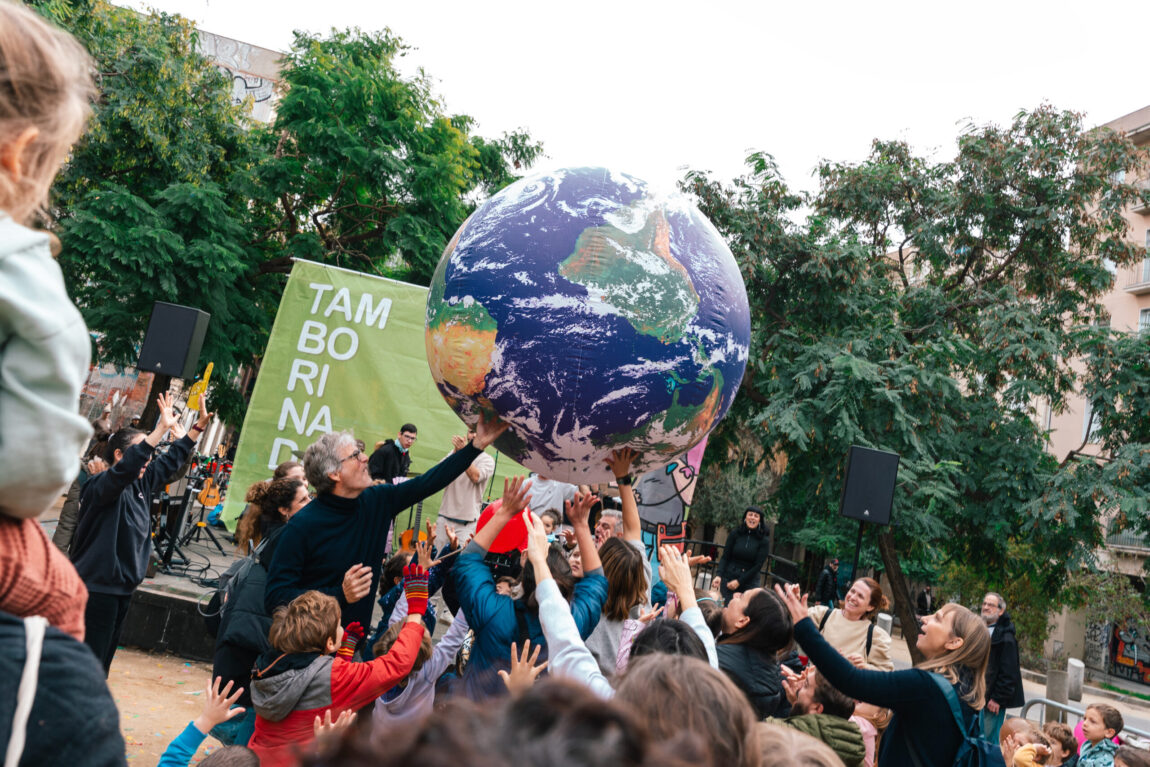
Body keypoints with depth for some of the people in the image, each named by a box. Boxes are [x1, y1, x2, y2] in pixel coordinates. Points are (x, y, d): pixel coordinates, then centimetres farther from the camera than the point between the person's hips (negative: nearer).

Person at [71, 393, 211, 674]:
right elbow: (126, 467, -34)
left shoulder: (141, 484, 8)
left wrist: (198, 427, 10)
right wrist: (162, 429, -38)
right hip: (96, 589, -9)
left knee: (103, 662, 16)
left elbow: (170, 461, 17)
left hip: (122, 589, 9)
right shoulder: (102, 485, -14)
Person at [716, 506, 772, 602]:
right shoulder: (736, 534, 2)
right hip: (729, 578, 1)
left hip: (750, 581, -1)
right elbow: (725, 557, 2)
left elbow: (758, 565, -4)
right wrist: (719, 575, -15)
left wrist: (739, 581, -9)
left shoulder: (764, 540, -2)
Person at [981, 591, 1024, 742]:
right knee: (979, 734, 13)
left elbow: (1008, 673, -17)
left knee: (990, 738, -4)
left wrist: (998, 698, -19)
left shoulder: (1006, 638, -15)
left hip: (995, 697, -8)